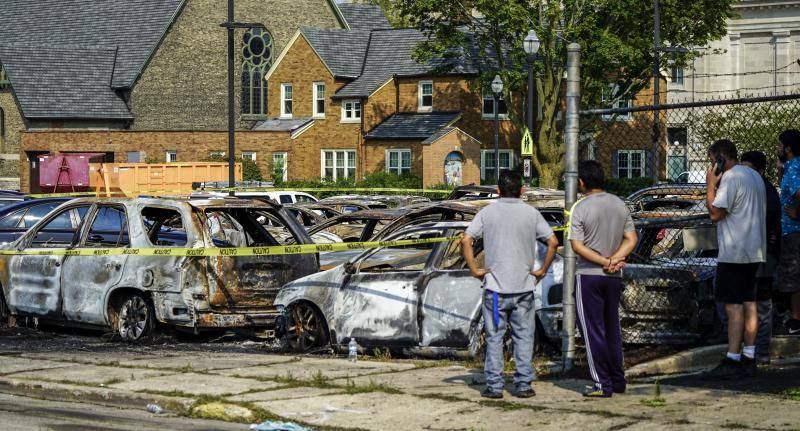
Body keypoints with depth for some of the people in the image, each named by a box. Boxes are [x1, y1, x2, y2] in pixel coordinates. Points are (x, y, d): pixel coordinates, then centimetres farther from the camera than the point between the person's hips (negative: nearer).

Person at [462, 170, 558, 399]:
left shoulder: (487, 212, 0)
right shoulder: (531, 213, 1)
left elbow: (466, 240, -9)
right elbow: (553, 242, -4)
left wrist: (474, 269, -3)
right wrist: (543, 270, 3)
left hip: (495, 285, 0)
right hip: (524, 286, 1)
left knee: (494, 337, 6)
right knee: (523, 337, 7)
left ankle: (494, 386, 5)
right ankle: (523, 385, 6)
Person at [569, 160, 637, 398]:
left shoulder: (580, 208, -11)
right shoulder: (620, 205, 5)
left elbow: (577, 246, -16)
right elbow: (631, 239, 3)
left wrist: (604, 261, -14)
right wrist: (615, 259, -8)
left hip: (589, 275, -5)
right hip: (615, 278, 5)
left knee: (593, 331, 0)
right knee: (612, 329, 16)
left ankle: (603, 384, -1)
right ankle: (618, 380, 20)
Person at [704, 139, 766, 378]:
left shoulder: (730, 178, -13)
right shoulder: (755, 176, 17)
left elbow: (715, 213, -17)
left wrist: (710, 185, -7)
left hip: (734, 252, -9)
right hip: (754, 251, 9)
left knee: (733, 305, -9)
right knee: (749, 303, 9)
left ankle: (732, 360, -12)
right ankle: (748, 358, 10)